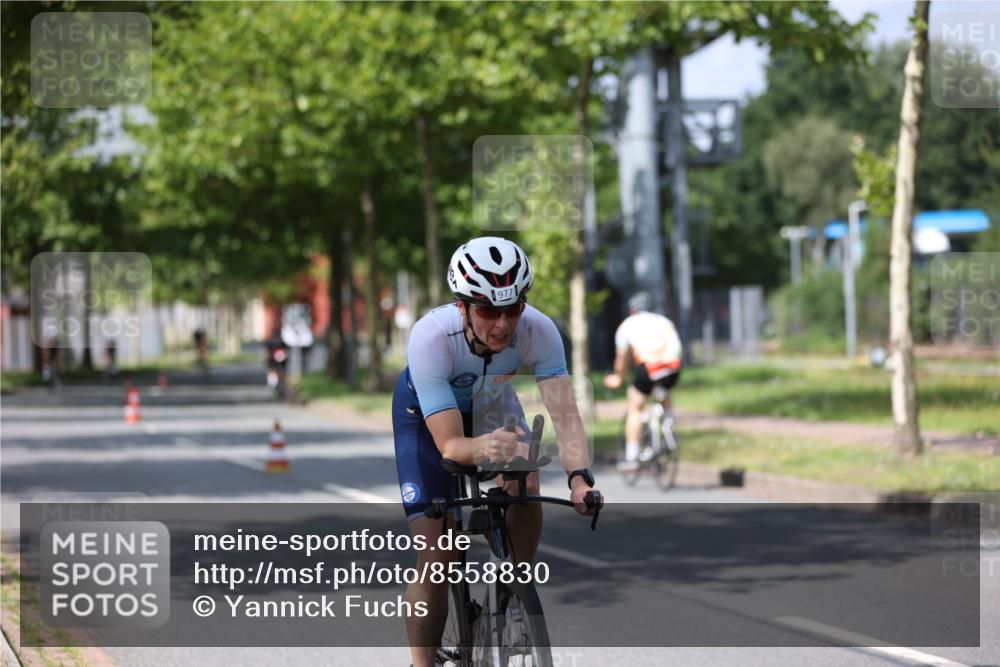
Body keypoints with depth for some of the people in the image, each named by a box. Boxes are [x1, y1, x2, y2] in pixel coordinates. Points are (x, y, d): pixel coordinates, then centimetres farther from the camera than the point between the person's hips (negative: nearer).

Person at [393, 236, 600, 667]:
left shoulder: (538, 331, -34)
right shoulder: (430, 337, -40)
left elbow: (564, 414, -38)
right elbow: (448, 443, -41)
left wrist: (579, 477, -56)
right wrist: (482, 447, -63)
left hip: (489, 402, 3)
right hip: (426, 412, -3)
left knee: (525, 487, -25)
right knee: (436, 558, -12)